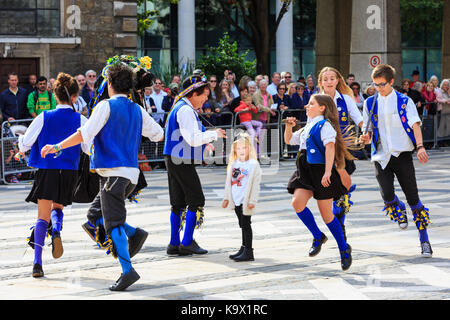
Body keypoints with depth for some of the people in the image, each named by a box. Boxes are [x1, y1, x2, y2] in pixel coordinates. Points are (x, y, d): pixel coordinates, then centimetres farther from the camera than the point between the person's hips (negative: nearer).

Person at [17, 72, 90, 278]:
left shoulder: (44, 118, -4)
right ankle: (56, 231, -12)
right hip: (69, 173, 1)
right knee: (57, 208, 23)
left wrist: (21, 151, 22)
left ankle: (37, 262, -7)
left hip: (46, 171, -1)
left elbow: (24, 143, 0)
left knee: (43, 215, 5)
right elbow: (89, 148, -2)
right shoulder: (81, 120, -4)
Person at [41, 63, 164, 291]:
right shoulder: (138, 111, 12)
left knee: (113, 224, -8)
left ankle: (127, 270, -15)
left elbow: (85, 134, -15)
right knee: (95, 213, 18)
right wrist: (142, 127, 40)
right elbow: (159, 135, 20)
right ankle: (134, 234, 3)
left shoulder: (106, 106, -6)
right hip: (131, 172, 7)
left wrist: (57, 147, -10)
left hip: (113, 173, -7)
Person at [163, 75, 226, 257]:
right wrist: (213, 134, -9)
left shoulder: (180, 107, 19)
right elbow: (193, 139, -21)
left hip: (173, 160, 10)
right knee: (196, 200, -5)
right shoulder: (185, 110, -14)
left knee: (178, 202, 11)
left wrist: (204, 140, 18)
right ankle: (187, 243, -4)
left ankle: (174, 244, 11)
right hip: (182, 161, -10)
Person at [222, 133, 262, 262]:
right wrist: (226, 198, 17)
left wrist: (252, 201, -13)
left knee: (246, 224, -6)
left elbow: (255, 184, -10)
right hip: (236, 201, 6)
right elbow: (228, 182, 18)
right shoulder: (233, 164, 10)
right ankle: (244, 248, 22)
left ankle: (248, 251, -3)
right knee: (242, 225, 14)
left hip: (246, 201, -6)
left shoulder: (253, 165, -8)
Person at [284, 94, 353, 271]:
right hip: (305, 172, 7)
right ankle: (318, 236, 2)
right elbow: (289, 140, 32)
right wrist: (289, 127, 11)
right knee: (297, 202, -16)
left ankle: (344, 249, 13)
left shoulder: (325, 124, -5)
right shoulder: (307, 128, 20)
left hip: (321, 172, -7)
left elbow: (330, 147, -17)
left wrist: (327, 171, -27)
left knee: (326, 214, -2)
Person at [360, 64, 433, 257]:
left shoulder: (404, 102, 1)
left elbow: (415, 125, -9)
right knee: (387, 195, -16)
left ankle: (424, 240, 8)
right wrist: (366, 138, -8)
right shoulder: (370, 103, 10)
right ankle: (399, 212, 21)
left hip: (402, 154, -2)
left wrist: (420, 146, -27)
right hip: (381, 157, 2)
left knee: (413, 197, -3)